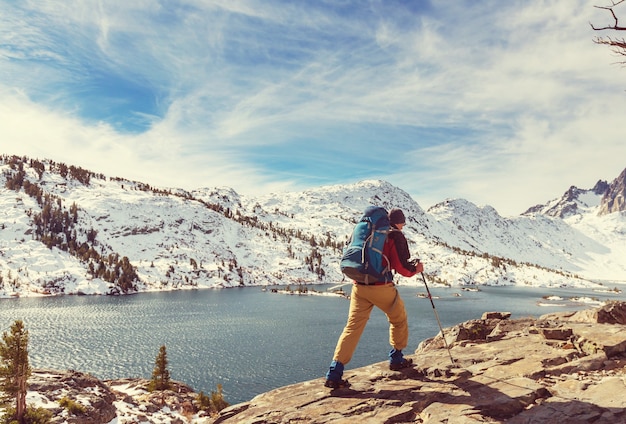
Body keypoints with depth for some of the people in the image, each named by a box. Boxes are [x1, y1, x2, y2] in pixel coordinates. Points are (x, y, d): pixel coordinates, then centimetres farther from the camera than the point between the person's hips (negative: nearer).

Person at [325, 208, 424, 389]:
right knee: (399, 319, 22)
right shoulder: (396, 236, -1)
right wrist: (415, 269, 13)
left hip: (359, 286, 5)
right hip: (381, 287, -4)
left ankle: (334, 373, -8)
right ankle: (396, 359, 34)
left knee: (353, 327, 1)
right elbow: (401, 267, -7)